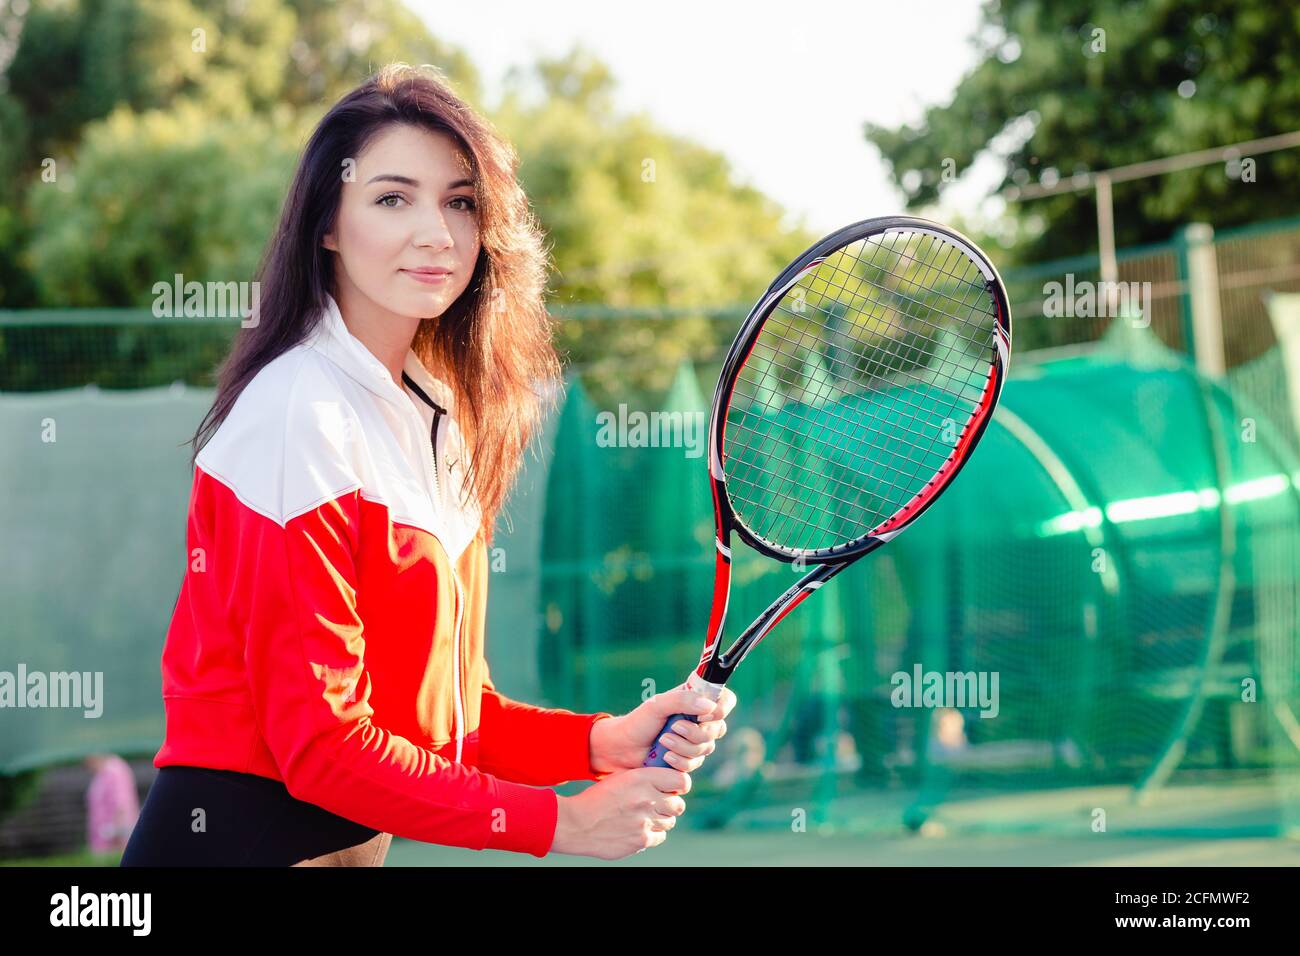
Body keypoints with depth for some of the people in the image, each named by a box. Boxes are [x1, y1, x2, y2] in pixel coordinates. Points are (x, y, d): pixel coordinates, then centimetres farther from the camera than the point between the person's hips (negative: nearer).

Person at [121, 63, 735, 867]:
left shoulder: (432, 421, 7)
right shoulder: (303, 416, -17)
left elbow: (443, 707, 8)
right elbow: (320, 741, -20)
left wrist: (607, 740, -7)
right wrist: (561, 822, -17)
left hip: (353, 843, 8)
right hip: (238, 837, -8)